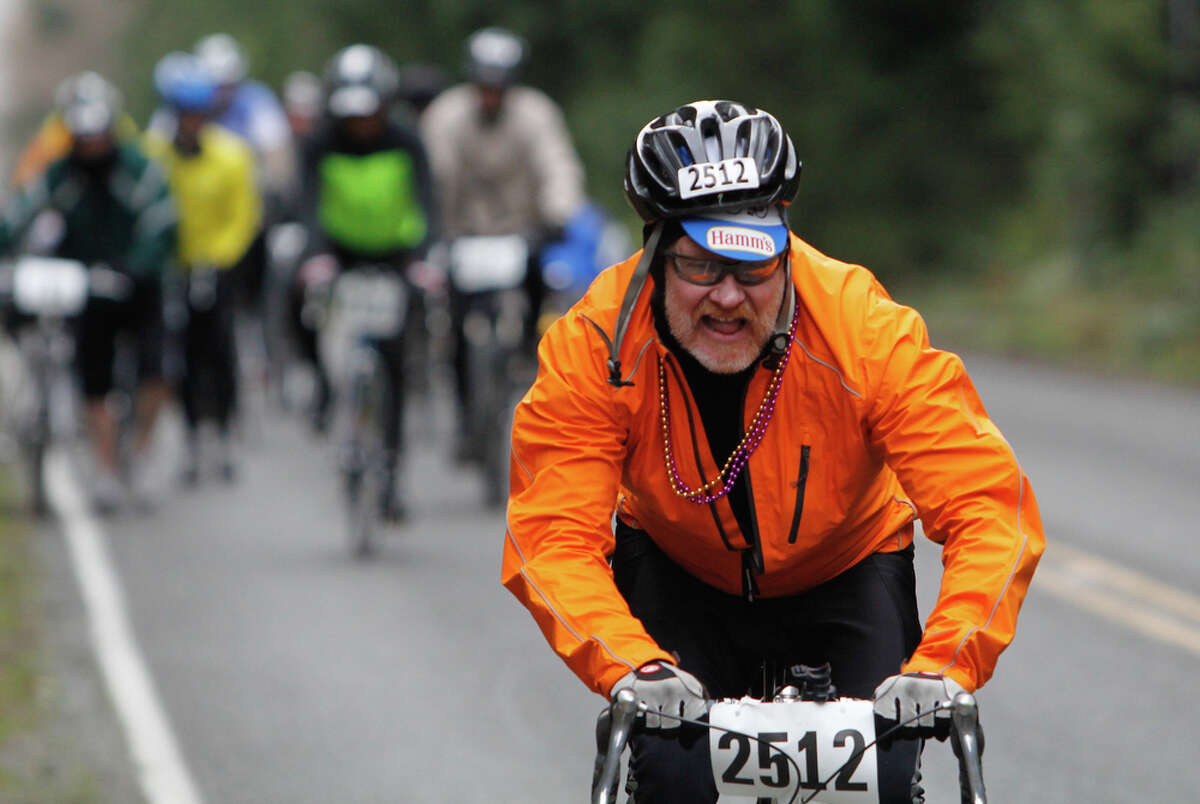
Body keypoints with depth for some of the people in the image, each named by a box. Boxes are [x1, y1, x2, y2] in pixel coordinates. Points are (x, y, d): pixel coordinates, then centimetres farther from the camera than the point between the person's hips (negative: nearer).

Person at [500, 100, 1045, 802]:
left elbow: (992, 510, -34)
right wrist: (634, 665, -49)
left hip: (846, 573, 0)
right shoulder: (597, 344, -28)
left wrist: (942, 665, -49)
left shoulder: (865, 329, -30)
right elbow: (553, 538, -32)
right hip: (677, 571, 0)